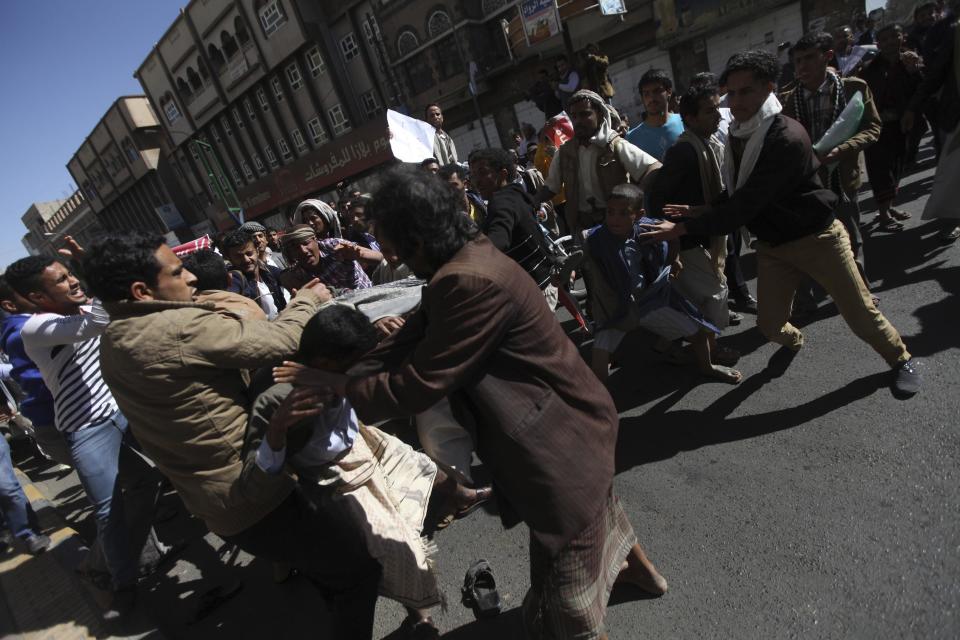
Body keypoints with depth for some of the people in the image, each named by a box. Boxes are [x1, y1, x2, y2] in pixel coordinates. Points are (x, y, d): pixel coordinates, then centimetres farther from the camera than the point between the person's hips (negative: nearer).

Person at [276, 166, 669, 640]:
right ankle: (638, 568, 62)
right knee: (591, 507, 35)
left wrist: (336, 386, -13)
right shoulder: (466, 256, 0)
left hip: (560, 430, -10)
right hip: (568, 414, 10)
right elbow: (412, 339, 1)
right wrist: (344, 376, -4)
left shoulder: (469, 282, -33)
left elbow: (416, 386, -28)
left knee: (567, 566, 11)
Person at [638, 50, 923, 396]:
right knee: (769, 324, 9)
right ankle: (794, 340, 45)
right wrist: (704, 211, -9)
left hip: (817, 237, -5)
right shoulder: (736, 135, -1)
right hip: (773, 246, 6)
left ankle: (902, 360, 35)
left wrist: (683, 227, -30)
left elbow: (746, 204, -31)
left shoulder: (788, 137, -26)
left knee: (861, 316, 6)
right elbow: (736, 195, 8)